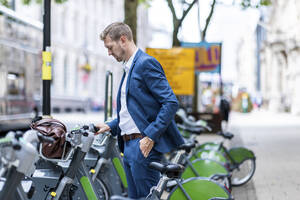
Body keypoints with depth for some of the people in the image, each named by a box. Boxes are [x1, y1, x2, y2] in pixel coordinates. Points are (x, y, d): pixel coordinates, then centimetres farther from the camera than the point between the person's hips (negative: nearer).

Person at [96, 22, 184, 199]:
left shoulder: (146, 63, -10)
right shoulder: (129, 68, 20)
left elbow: (171, 103, -17)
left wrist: (150, 137, -21)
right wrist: (111, 126, 13)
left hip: (144, 145, -10)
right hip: (129, 145, 10)